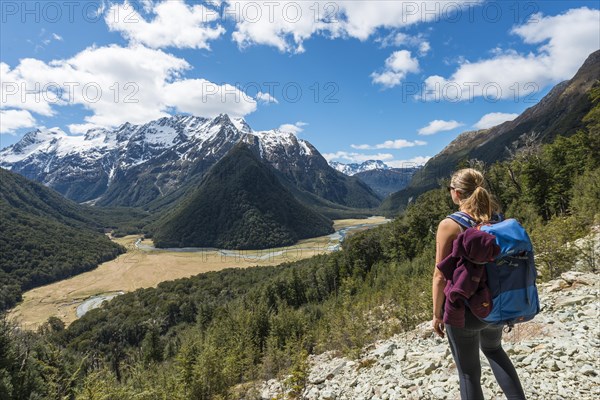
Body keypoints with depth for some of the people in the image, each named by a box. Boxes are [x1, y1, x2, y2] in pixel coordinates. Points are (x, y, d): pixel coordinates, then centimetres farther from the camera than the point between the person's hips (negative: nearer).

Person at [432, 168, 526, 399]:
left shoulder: (449, 225, -19)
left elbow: (441, 277, -17)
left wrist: (437, 314, -4)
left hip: (464, 309, -5)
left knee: (469, 371, 15)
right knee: (493, 349, 35)